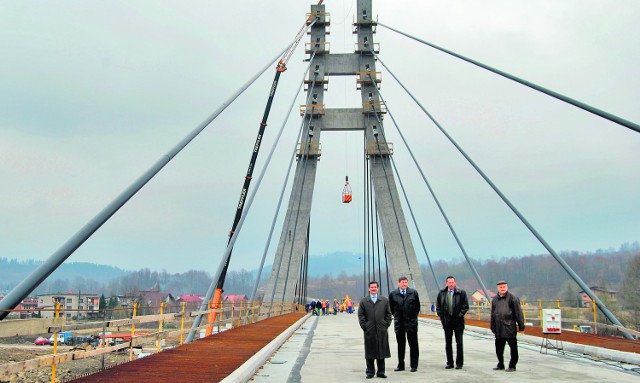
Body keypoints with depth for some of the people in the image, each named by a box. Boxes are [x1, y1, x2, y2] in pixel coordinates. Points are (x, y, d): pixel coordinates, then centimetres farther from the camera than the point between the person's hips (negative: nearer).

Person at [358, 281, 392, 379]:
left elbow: (388, 314, 11)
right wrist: (364, 326, -4)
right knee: (370, 352, 3)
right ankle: (370, 372, 12)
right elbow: (361, 315, 4)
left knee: (381, 352, 6)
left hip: (381, 331, 1)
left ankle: (381, 372, 15)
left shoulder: (385, 300, 9)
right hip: (369, 331, -1)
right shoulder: (363, 301, 5)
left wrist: (386, 325, 1)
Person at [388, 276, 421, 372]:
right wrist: (396, 316, 9)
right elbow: (391, 307, 12)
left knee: (413, 345, 3)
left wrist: (414, 316, 7)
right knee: (400, 345, 9)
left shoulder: (413, 293, 0)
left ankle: (414, 366, 10)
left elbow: (417, 306, 8)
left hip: (411, 322, -1)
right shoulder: (392, 294, 1)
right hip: (399, 323, 1)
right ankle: (400, 365, 17)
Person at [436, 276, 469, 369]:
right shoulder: (441, 293, 5)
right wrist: (441, 316, 3)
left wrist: (459, 316, -9)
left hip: (458, 322, -3)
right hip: (447, 322, 3)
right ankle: (449, 363, 16)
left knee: (459, 343, 2)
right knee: (448, 343, 8)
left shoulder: (461, 293, -3)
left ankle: (459, 363, 11)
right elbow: (438, 306, 13)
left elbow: (465, 306, -2)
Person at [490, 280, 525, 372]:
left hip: (510, 328, -5)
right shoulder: (494, 299, 13)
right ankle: (500, 364, 24)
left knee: (513, 348, 2)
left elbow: (518, 313, -3)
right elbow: (493, 314, 19)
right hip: (499, 329, 5)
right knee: (499, 348, 10)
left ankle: (512, 366, 12)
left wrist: (521, 326, -6)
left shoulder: (512, 298, -2)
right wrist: (493, 327, 17)